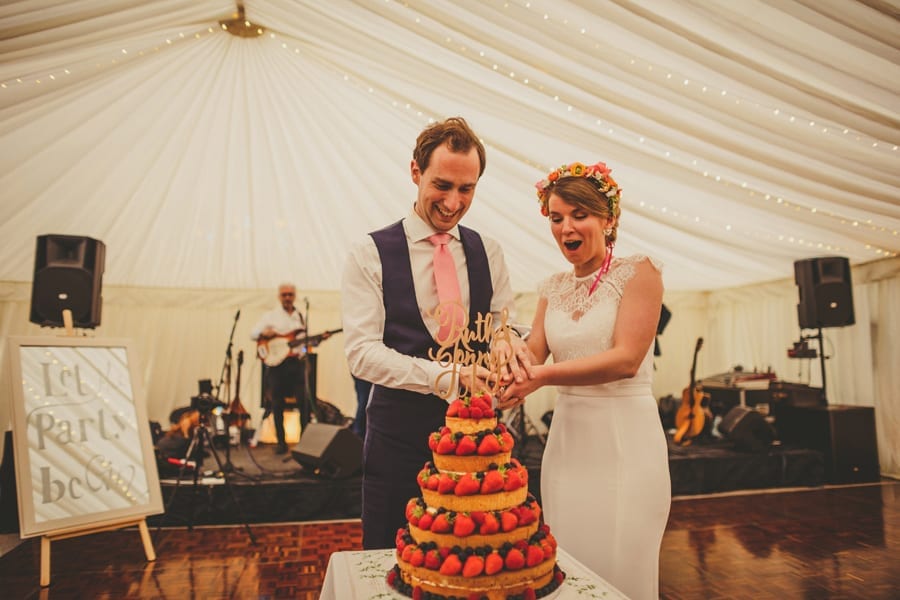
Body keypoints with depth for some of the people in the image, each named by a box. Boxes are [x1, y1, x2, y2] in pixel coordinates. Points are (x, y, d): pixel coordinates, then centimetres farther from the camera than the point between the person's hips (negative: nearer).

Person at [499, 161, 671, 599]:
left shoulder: (638, 272, -5)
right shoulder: (553, 289, 11)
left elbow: (626, 359, -16)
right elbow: (534, 354, 3)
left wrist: (544, 375, -26)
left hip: (624, 436, -5)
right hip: (567, 435, 5)